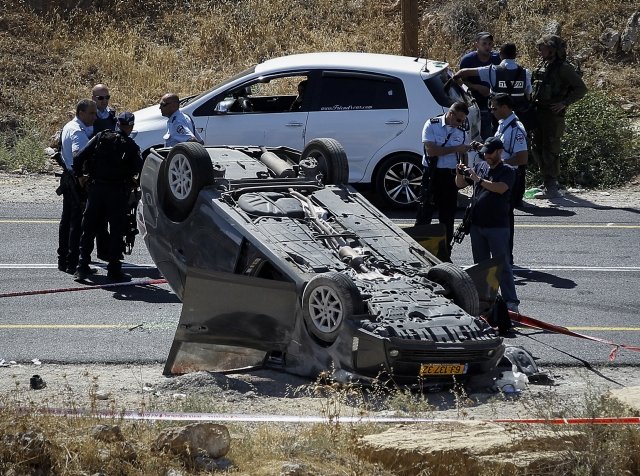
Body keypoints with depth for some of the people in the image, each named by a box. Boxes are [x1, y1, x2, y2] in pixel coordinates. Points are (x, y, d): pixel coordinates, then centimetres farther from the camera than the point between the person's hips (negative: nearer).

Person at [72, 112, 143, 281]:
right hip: (118, 191, -3)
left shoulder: (101, 137, 2)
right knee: (117, 231, 6)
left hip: (96, 189, 3)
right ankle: (114, 270, 5)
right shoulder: (131, 146, -4)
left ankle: (82, 267, 10)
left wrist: (79, 175, 10)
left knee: (88, 229, 11)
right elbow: (139, 169, -15)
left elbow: (80, 158, -4)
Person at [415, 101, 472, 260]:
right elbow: (431, 150, -16)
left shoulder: (461, 131, 10)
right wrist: (455, 149, -17)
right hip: (432, 174, -5)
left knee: (447, 217, 8)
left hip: (451, 175, 5)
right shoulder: (432, 125, -5)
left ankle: (445, 254, 15)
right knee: (425, 213, -4)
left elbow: (463, 155, 19)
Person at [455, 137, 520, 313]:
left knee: (502, 265, -7)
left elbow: (500, 188, -22)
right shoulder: (480, 166, 11)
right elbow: (461, 185, 15)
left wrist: (479, 180, -25)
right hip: (477, 224, 6)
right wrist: (460, 174, -6)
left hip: (497, 226, -6)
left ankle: (511, 303, -7)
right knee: (480, 264, 12)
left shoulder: (507, 171, -5)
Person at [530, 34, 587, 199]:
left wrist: (564, 103, -16)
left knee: (550, 150, -9)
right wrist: (533, 103, 12)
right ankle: (551, 183, 21)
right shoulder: (542, 66, 13)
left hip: (553, 113, -9)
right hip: (539, 112, 9)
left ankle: (551, 187, -6)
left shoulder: (563, 68, -10)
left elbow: (581, 88, -10)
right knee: (536, 148, 11)